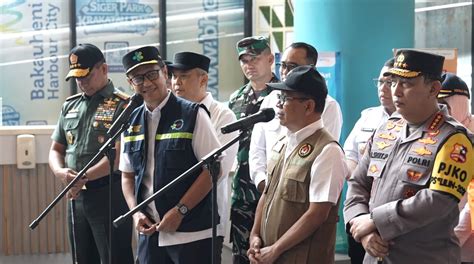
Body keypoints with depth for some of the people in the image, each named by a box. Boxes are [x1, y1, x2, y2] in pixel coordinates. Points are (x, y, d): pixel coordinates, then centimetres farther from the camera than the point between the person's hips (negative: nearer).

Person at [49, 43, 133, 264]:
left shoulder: (122, 105, -7)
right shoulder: (70, 106, 14)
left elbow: (120, 155, -16)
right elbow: (56, 149, 17)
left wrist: (84, 177, -22)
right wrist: (60, 172, -5)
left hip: (110, 195, -7)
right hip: (76, 196, 7)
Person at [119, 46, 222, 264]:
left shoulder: (193, 115, -7)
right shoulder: (131, 122, 8)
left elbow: (213, 169, -10)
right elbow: (127, 175, 15)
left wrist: (179, 211, -13)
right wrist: (136, 212, 0)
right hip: (149, 232, 5)